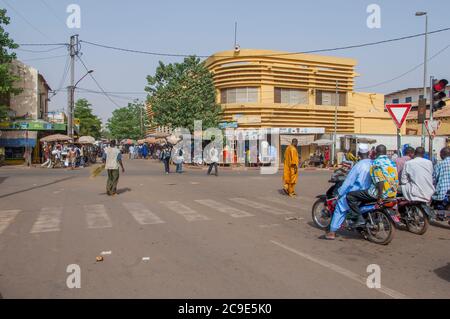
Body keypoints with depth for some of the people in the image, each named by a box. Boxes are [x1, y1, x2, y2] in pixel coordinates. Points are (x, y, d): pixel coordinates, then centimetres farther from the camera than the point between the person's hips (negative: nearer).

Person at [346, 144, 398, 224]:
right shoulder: (392, 162, 10)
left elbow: (380, 181, -24)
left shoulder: (376, 163, -13)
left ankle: (359, 218, -10)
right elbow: (396, 179, 15)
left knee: (350, 196, -4)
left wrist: (379, 197, -19)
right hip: (392, 194, 8)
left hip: (382, 193, -8)